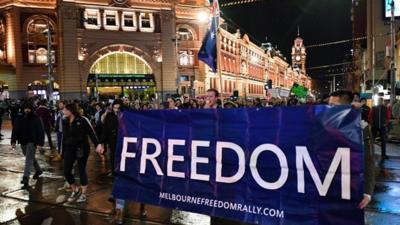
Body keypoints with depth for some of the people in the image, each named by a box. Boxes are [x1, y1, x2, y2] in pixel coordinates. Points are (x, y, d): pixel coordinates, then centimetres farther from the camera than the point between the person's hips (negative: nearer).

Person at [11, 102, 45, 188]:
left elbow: (40, 131, -10)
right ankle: (38, 170, 39)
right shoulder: (19, 118, 3)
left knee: (29, 159, -10)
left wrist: (40, 142, -16)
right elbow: (15, 130, 4)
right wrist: (13, 141, -4)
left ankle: (26, 178, -13)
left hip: (32, 142, -5)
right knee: (31, 158, 20)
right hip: (23, 142, 6)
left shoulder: (36, 119, -9)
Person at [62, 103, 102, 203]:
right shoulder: (65, 122, 7)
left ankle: (83, 194, 17)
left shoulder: (82, 120, -10)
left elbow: (91, 133, -14)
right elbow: (64, 138, 13)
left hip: (82, 149, -5)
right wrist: (63, 152, 14)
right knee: (66, 171, 2)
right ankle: (75, 190, 24)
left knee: (82, 170, 4)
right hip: (69, 149, 5)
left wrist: (97, 144, -26)